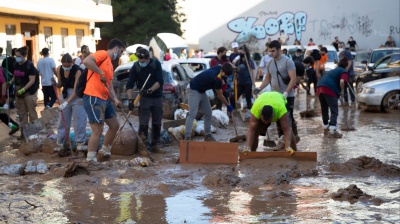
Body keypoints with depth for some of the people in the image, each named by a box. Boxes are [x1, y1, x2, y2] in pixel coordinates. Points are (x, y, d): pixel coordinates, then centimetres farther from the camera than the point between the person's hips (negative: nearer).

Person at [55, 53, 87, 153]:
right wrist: (55, 84, -18)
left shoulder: (77, 71, -22)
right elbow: (60, 85, 6)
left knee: (79, 121, -7)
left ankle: (80, 144, -1)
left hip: (77, 96, -5)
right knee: (62, 121, 8)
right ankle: (60, 144, 16)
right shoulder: (59, 69, -5)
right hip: (65, 94, 5)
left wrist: (67, 102, -31)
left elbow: (76, 89, -25)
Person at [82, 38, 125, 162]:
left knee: (115, 125, 17)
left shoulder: (110, 64, 22)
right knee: (98, 130, -11)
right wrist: (101, 73, -21)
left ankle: (105, 150, 33)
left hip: (105, 99, 10)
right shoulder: (102, 54, -6)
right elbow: (86, 61, -25)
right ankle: (90, 160, -4)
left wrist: (115, 99, 3)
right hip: (93, 98, -10)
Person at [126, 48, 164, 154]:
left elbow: (160, 81, -12)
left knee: (157, 123, 7)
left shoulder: (156, 64, -8)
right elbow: (129, 85, -12)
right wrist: (130, 99, -24)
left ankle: (155, 145, 15)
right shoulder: (135, 67, -10)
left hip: (157, 97, 2)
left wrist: (150, 90, -27)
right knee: (143, 123, -7)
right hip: (144, 98, -2)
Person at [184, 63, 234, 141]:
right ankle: (187, 137, -28)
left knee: (208, 113, 10)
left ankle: (208, 135, 17)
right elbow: (220, 95, -14)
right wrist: (228, 105, -2)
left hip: (201, 91, 10)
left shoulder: (219, 67, -7)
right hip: (193, 90, -10)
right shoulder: (217, 79, -28)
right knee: (192, 114, -21)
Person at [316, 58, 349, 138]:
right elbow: (342, 81, -11)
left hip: (319, 88, 7)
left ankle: (326, 128, 32)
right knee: (334, 111, -3)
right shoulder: (343, 71, 10)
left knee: (324, 109, 21)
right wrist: (341, 91, 4)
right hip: (329, 89, -7)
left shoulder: (333, 70, 33)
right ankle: (332, 131, -13)